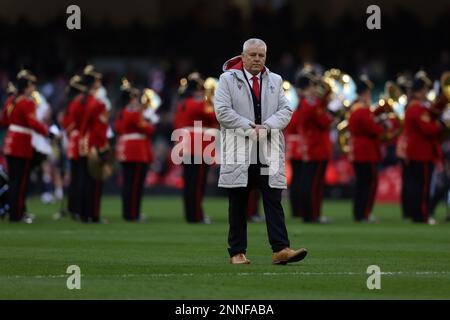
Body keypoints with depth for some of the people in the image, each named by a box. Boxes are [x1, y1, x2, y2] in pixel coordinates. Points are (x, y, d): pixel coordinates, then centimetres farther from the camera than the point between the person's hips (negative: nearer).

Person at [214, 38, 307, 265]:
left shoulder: (275, 81, 14)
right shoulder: (228, 79, 3)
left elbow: (285, 110, 6)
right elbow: (222, 111, -7)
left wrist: (266, 127, -12)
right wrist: (250, 128, -14)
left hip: (269, 153, 3)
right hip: (239, 152, -3)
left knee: (274, 201, -6)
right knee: (238, 205, 3)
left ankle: (280, 249, -12)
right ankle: (237, 253, 8)